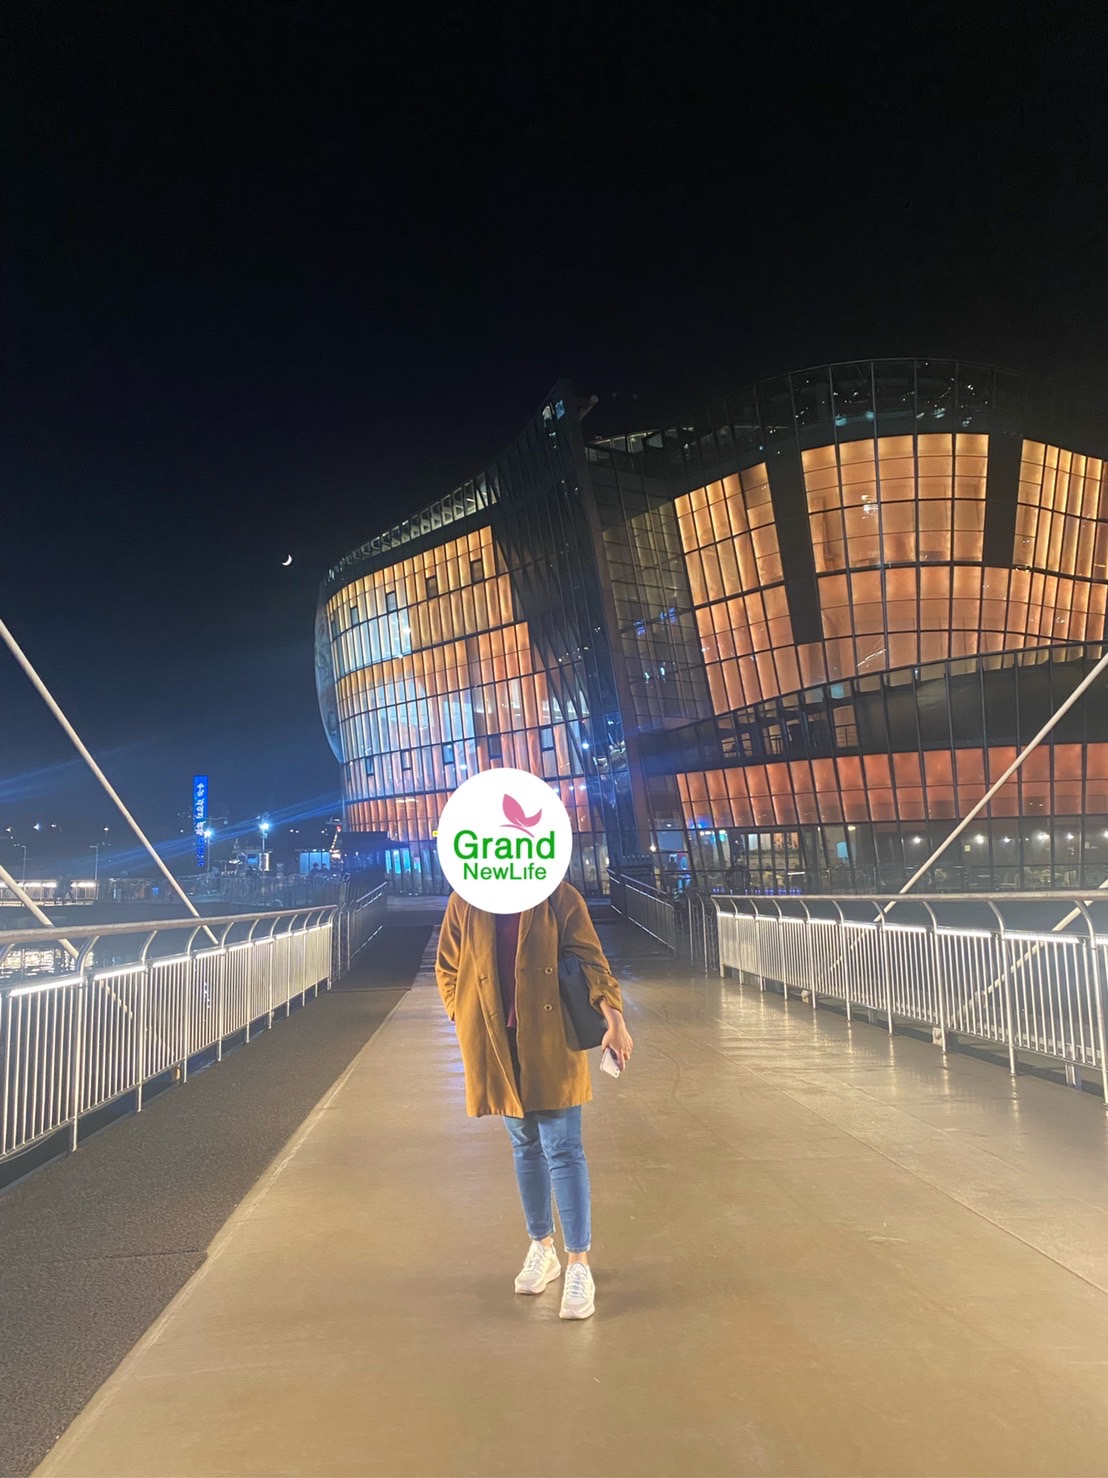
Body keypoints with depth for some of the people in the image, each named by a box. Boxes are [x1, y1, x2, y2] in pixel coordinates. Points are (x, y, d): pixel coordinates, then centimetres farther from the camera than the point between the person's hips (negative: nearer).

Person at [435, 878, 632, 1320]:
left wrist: (614, 1019, -16)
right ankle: (541, 1248, 32)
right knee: (525, 1147, 16)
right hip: (496, 1047, 3)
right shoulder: (464, 904, 0)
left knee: (563, 1150, -1)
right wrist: (464, 1022, -1)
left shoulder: (560, 898, -5)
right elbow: (447, 970, 9)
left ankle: (578, 1265, 8)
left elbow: (590, 960, -5)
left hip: (551, 1044, -2)